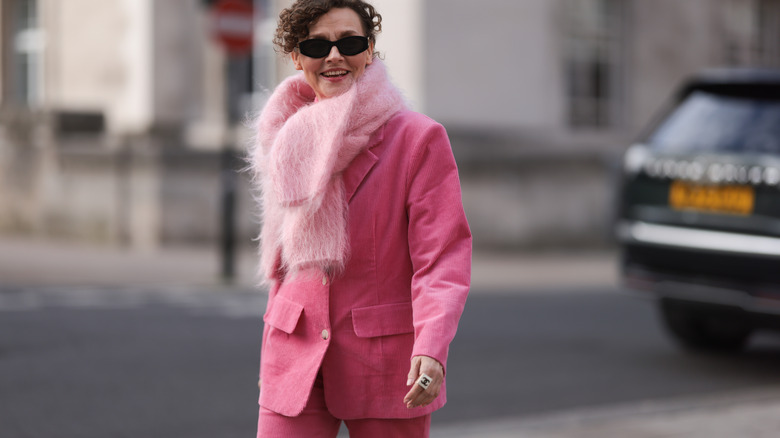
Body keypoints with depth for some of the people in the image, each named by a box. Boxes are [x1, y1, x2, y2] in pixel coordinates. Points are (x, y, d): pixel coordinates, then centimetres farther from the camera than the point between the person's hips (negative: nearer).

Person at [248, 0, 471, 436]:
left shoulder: (419, 137, -5)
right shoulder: (288, 139, 9)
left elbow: (443, 257, -11)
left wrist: (432, 349, -25)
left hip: (386, 363, -3)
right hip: (297, 362, 3)